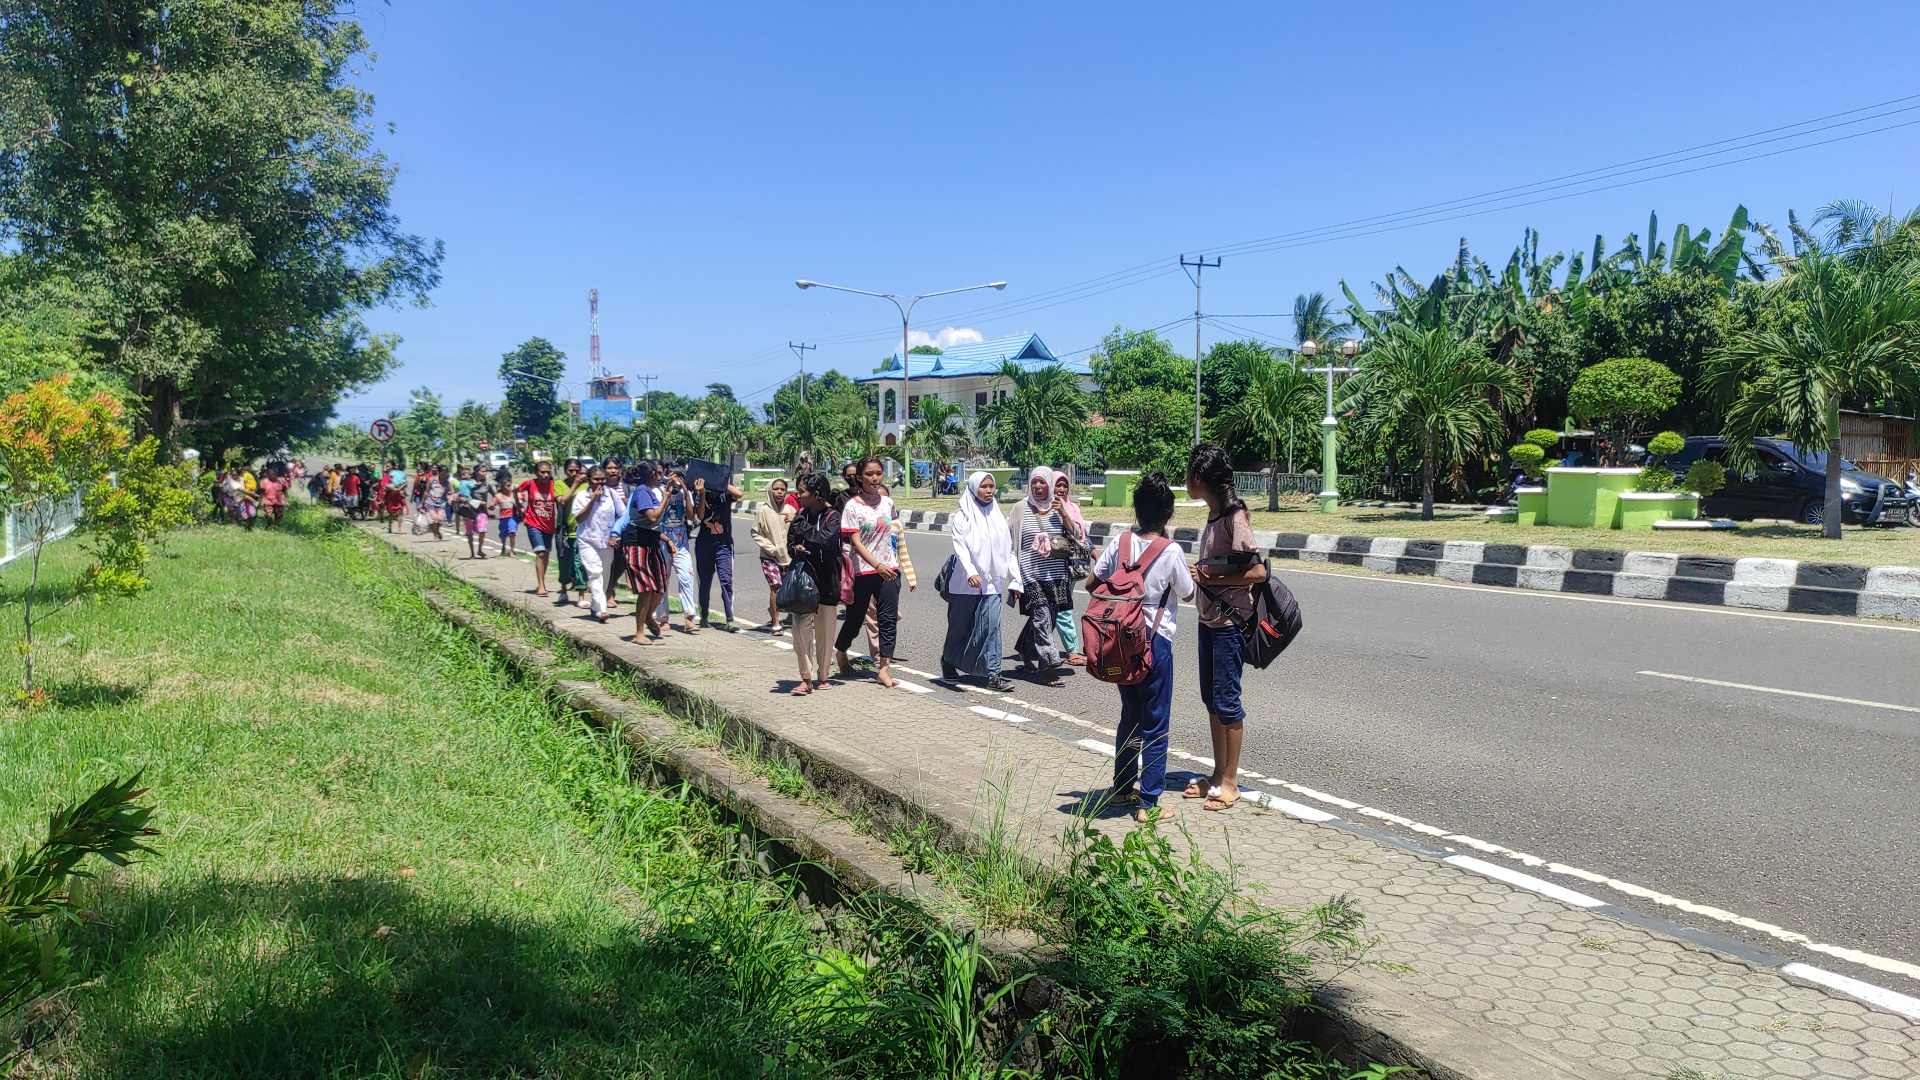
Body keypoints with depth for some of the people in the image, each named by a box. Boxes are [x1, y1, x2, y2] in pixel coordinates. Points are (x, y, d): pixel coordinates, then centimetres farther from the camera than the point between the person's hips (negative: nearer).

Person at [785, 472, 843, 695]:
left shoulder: (833, 516, -5)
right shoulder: (800, 515, 9)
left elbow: (825, 539, -23)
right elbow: (790, 544, 13)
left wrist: (802, 528, -12)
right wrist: (796, 549, -10)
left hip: (826, 581, -3)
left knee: (825, 633, 8)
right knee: (801, 628, -11)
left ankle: (821, 676, 23)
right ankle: (806, 678, -4)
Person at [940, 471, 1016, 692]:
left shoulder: (997, 516, 10)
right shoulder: (962, 517, -5)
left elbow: (1007, 550, 13)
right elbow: (960, 547, -16)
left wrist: (1015, 579, 9)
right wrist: (970, 573, -31)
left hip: (992, 583, 3)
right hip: (965, 583, -3)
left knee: (991, 626, -9)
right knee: (961, 626, 11)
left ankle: (993, 674, -9)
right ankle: (948, 660, 36)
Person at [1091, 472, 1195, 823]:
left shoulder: (1120, 542, -4)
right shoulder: (1171, 551, -14)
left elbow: (1091, 583, 1)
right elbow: (1187, 594, 0)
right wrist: (1189, 574, 19)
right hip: (1155, 641, -5)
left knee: (1129, 715, 21)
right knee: (1155, 724, 5)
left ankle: (1122, 789, 29)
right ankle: (1148, 802, 6)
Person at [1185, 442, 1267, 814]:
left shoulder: (1234, 516, -17)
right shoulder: (1214, 515, 9)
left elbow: (1258, 572, -21)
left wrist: (1211, 579, -18)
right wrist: (1199, 572, 2)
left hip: (1229, 621, -9)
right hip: (1209, 618, 9)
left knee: (1226, 700, -1)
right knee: (1211, 698, 14)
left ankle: (1230, 782, 10)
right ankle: (1218, 774, 25)